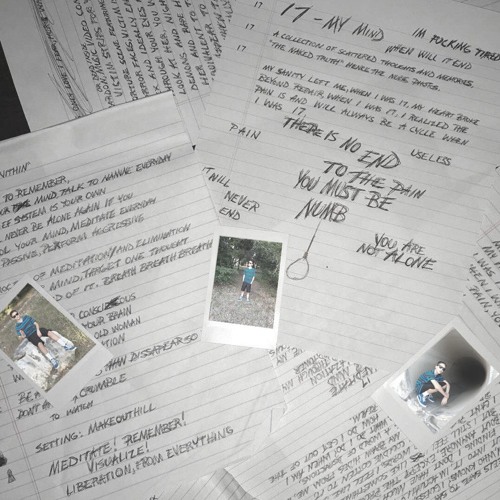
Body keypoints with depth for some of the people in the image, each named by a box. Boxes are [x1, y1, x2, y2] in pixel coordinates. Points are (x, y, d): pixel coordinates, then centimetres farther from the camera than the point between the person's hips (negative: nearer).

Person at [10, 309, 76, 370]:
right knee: (40, 344, -31)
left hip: (37, 330, 3)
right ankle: (52, 359, -41)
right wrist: (22, 334, -23)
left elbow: (35, 323, 13)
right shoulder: (17, 327, 7)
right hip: (31, 336, -3)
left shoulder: (26, 317, 16)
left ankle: (65, 345, -32)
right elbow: (23, 336, 0)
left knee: (49, 332, -25)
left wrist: (38, 330, -5)